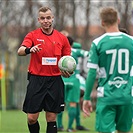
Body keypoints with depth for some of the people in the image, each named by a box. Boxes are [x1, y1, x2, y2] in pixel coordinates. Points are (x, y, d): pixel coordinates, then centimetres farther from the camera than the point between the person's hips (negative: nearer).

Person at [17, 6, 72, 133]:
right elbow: (20, 51, -15)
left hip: (55, 81, 1)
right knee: (31, 118, -3)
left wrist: (67, 72, -9)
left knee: (51, 119, 2)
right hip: (36, 79, -1)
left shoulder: (62, 38, 7)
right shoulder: (33, 35, 1)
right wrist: (29, 49, -38)